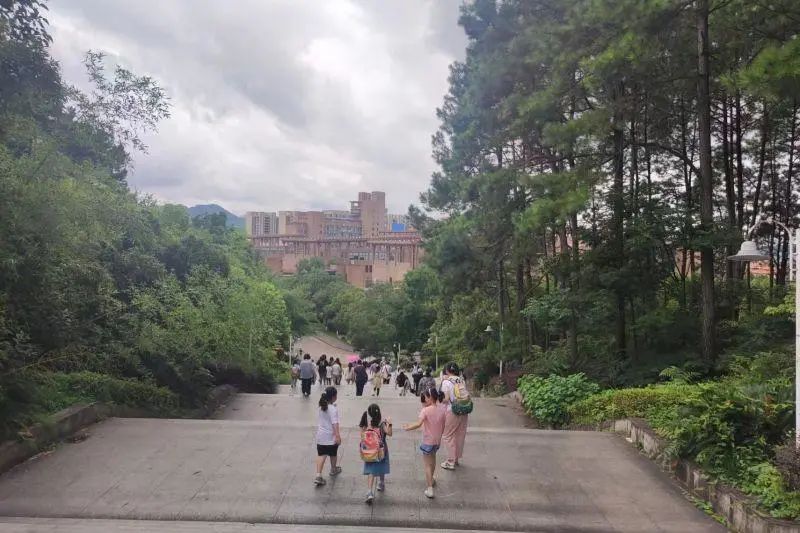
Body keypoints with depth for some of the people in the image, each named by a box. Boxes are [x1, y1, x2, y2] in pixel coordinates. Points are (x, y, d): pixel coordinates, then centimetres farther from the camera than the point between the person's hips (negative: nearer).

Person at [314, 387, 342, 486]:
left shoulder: (321, 407, 3)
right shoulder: (333, 409, -19)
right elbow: (335, 423, -27)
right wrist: (337, 435, -31)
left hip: (321, 436, 5)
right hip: (331, 436, -5)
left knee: (321, 455, 3)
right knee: (333, 454, 18)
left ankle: (318, 475, -10)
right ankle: (333, 470, 40)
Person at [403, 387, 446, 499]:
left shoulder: (426, 410, -22)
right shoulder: (442, 409, -5)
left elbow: (418, 424, -33)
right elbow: (443, 426, 3)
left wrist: (407, 428, -20)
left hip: (428, 441, -6)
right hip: (437, 440, 6)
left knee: (428, 464, 4)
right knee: (433, 459, 29)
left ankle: (430, 489, 1)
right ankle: (431, 479, 49)